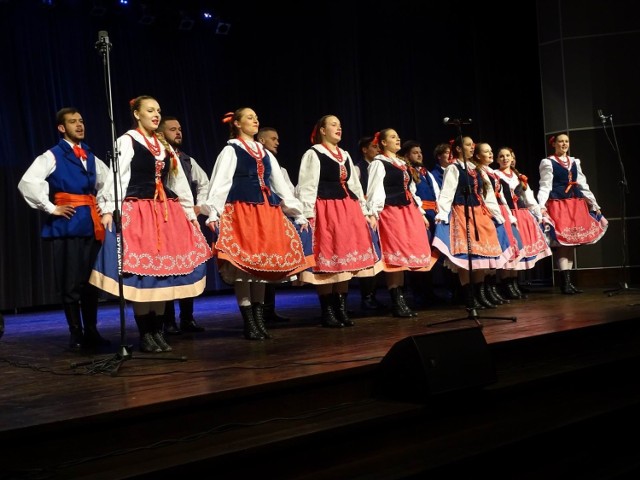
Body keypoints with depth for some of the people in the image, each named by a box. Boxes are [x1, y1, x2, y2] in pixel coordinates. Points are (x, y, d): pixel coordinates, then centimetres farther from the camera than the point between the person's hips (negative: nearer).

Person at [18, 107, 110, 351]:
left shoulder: (91, 157, 17)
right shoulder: (52, 156, -1)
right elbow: (27, 182, -13)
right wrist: (51, 208, -12)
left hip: (92, 223, 5)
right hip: (67, 224, -5)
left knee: (92, 281, 7)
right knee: (70, 283, -3)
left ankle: (91, 332, 16)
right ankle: (76, 334, 7)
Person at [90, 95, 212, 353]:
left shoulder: (165, 146, 18)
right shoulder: (126, 141, -1)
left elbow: (179, 182, 20)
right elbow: (118, 177, -12)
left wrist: (190, 212, 17)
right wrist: (109, 209, -21)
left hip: (167, 212, 6)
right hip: (137, 211, -6)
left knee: (163, 269, 4)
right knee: (140, 270, -7)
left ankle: (158, 331, 11)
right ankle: (145, 334, 0)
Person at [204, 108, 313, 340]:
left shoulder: (265, 154, 21)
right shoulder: (231, 150, 3)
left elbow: (281, 185, 21)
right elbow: (220, 183, -7)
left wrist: (298, 213, 16)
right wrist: (213, 213, -20)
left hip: (267, 212, 6)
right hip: (241, 211, -6)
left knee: (263, 262, 5)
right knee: (243, 264, -8)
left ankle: (259, 321, 12)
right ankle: (249, 325, -3)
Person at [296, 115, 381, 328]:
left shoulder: (345, 155, 19)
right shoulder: (313, 154, -3)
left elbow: (354, 186, 21)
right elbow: (307, 187, -10)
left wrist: (365, 212, 15)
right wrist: (307, 215, -18)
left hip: (348, 209, 7)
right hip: (325, 210, -7)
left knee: (346, 259, 6)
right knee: (327, 261, -7)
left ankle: (341, 309, 13)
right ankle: (327, 312, 1)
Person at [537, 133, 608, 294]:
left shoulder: (575, 162, 17)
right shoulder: (548, 162, 1)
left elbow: (583, 185, 18)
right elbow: (545, 187, -7)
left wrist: (594, 204, 14)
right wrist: (541, 206, -19)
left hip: (576, 204, 6)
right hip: (557, 204, -6)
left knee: (571, 241, 4)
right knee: (561, 241, -11)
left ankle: (568, 281, 9)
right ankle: (565, 282, -9)